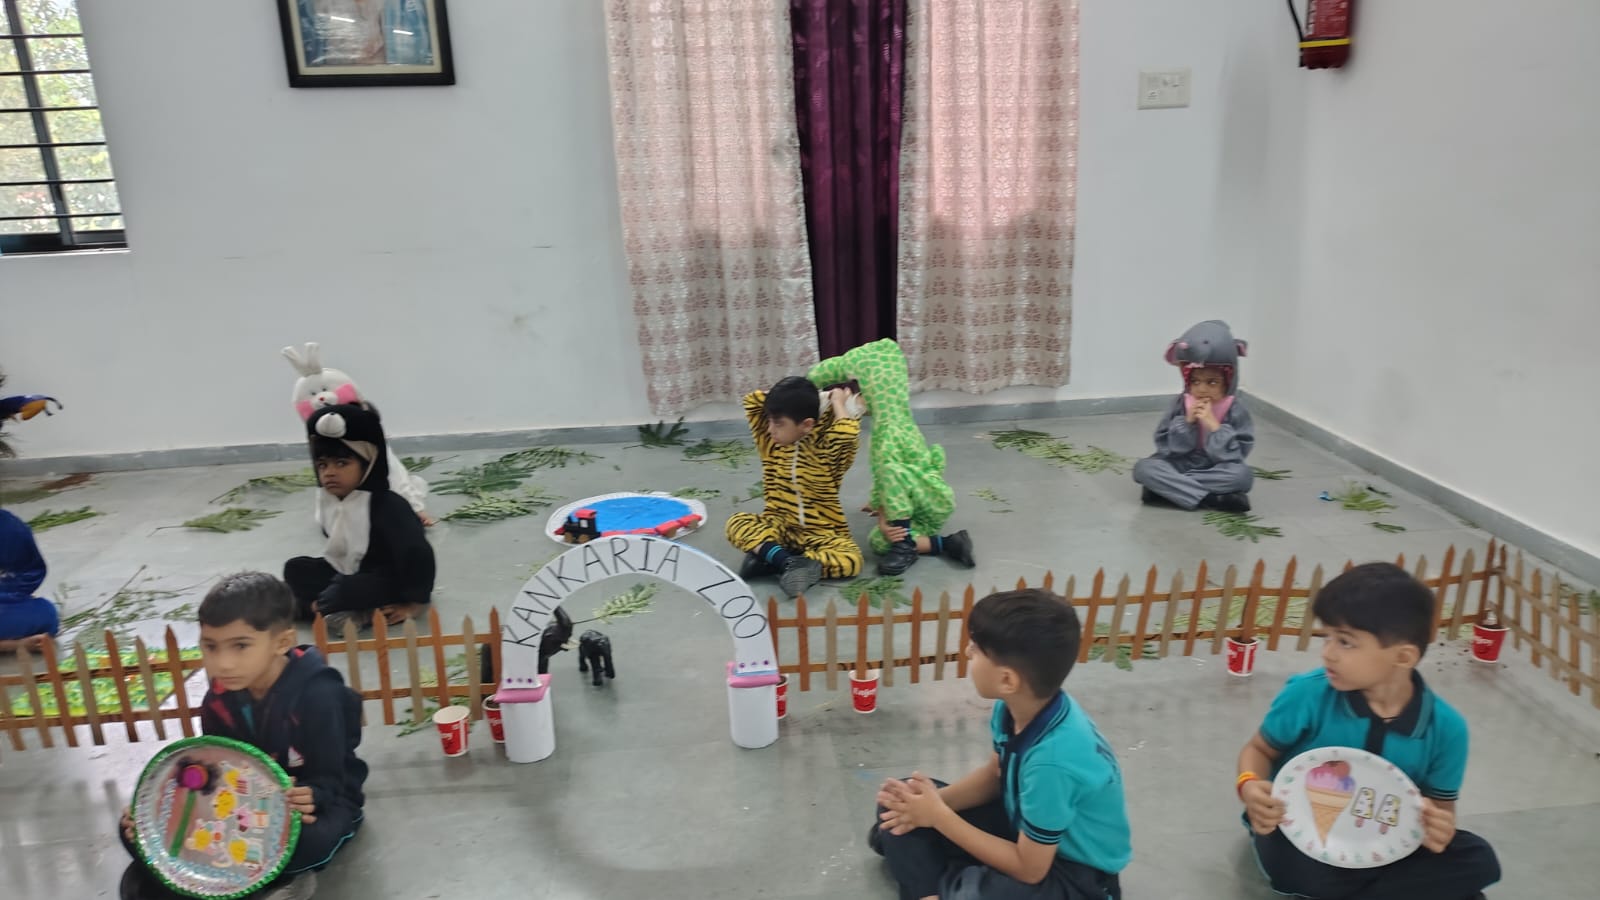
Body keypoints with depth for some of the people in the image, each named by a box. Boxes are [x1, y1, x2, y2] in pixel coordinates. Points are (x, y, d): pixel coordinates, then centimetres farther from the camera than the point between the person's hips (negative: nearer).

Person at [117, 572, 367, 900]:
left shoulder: (317, 693, -25)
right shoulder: (218, 700, -7)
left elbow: (326, 780, -23)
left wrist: (307, 799, -47)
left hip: (318, 799, -6)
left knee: (307, 838, -41)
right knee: (140, 829, -10)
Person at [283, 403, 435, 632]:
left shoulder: (387, 505, -25)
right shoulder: (329, 502, -2)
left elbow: (418, 554, -28)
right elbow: (338, 553, 12)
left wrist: (414, 604, -23)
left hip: (389, 583, -9)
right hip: (350, 575, 9)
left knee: (347, 591, -34)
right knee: (294, 569, -2)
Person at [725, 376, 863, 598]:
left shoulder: (826, 452, -12)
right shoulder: (770, 444, 2)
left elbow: (848, 433, -34)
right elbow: (752, 400, -1)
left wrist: (837, 403, -16)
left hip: (821, 534, -3)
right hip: (778, 527, 3)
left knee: (850, 559, -32)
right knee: (737, 523, -23)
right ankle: (787, 561, -39)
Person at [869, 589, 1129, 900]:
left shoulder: (1053, 759, -36)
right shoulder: (1016, 705, -15)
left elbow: (1029, 869, -23)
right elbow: (995, 774, 6)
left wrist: (939, 816, -18)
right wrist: (937, 801, -13)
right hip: (1028, 827, 8)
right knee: (900, 803, -1)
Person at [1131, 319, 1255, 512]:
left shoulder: (1235, 409, -9)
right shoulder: (1180, 403, -5)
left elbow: (1235, 456, -16)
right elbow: (1164, 447, -8)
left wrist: (1214, 425, -25)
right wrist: (1186, 422, -21)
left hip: (1217, 473, -1)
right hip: (1180, 467, 2)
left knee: (1243, 474, -34)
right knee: (1143, 467, -26)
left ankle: (1167, 489, -27)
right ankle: (1213, 499, -30)